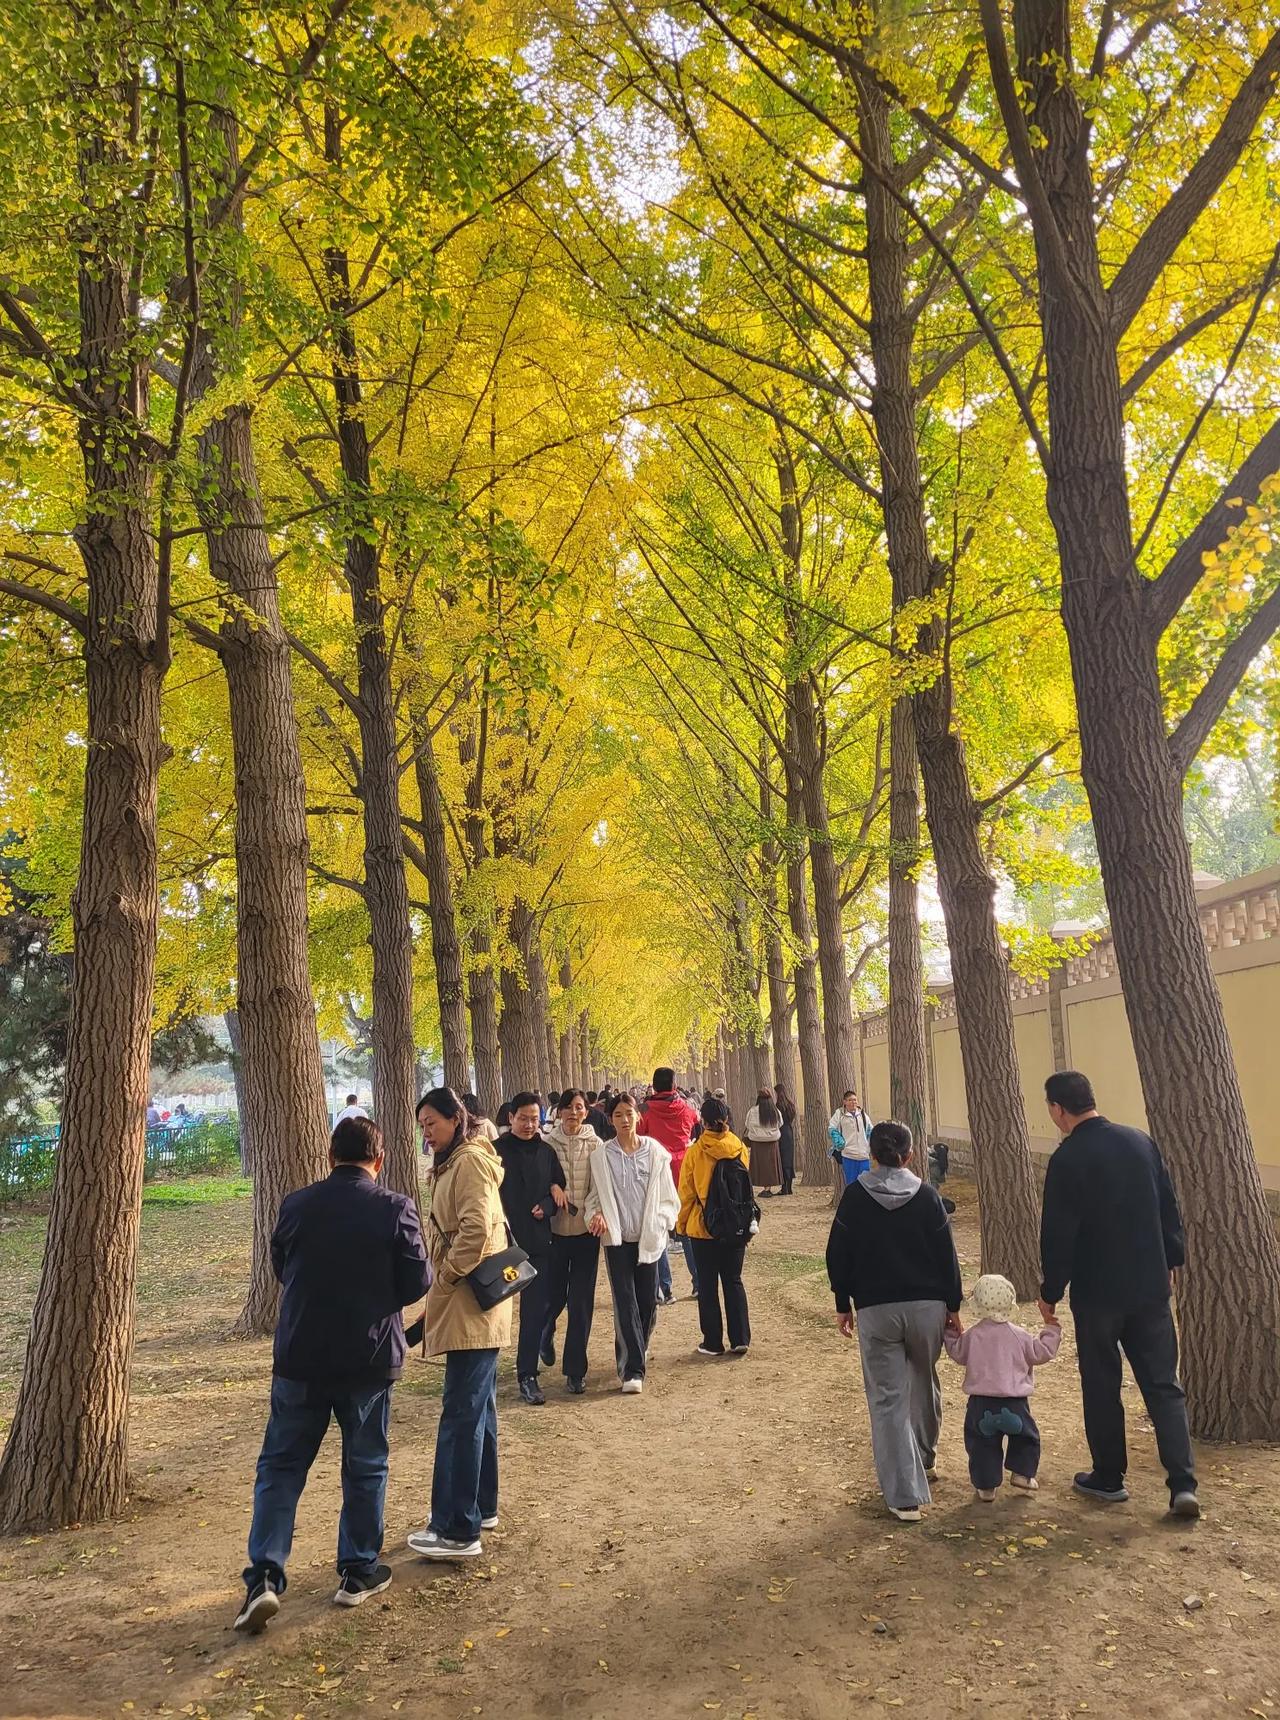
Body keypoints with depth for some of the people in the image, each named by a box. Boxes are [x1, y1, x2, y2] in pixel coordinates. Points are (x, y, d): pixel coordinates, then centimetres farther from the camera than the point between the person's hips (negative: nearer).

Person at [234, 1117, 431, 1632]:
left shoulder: (295, 1205, -4)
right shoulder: (395, 1208, -12)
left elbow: (280, 1268, 10)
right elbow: (417, 1283, -8)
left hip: (300, 1357, 1)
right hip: (369, 1358, -1)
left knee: (281, 1465, 12)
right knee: (365, 1466, 14)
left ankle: (264, 1576, 4)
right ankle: (358, 1572, 23)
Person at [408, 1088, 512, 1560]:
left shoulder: (470, 1160, -13)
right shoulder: (455, 1163, 18)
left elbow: (476, 1229, -23)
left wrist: (445, 1276, -13)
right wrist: (444, 1279, 11)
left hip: (471, 1306, -11)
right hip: (471, 1304, 11)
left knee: (461, 1412, -7)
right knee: (477, 1406, 17)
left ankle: (457, 1529, -2)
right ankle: (480, 1507, 28)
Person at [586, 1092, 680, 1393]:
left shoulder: (655, 1151, 0)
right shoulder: (601, 1155, -2)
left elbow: (668, 1196, 4)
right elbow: (595, 1195, 7)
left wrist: (659, 1222, -8)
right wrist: (596, 1214, -12)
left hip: (649, 1237, 1)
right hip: (617, 1237, -1)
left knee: (648, 1300, 8)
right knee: (625, 1302, -7)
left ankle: (635, 1351, 32)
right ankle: (632, 1368, -4)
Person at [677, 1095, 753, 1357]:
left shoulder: (695, 1151, -12)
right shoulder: (740, 1149, -4)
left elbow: (686, 1192, -7)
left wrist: (682, 1223, 5)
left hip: (702, 1227, -3)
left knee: (707, 1285, 8)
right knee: (734, 1281, 13)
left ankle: (713, 1342, 12)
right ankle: (740, 1339, 12)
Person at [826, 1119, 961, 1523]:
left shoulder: (855, 1196, -5)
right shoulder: (926, 1195, -2)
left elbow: (838, 1255, -2)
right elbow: (946, 1255, 0)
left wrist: (842, 1305, 9)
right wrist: (953, 1306, 10)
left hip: (876, 1310, -2)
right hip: (927, 1306, 2)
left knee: (888, 1401, 2)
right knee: (924, 1384, 24)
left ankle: (905, 1496, -1)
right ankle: (924, 1460, 44)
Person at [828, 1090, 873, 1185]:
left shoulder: (862, 1114, 11)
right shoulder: (840, 1114, -1)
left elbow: (870, 1130, 19)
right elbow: (831, 1129, -2)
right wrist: (840, 1143, -10)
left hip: (864, 1155, 4)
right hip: (848, 1154, -3)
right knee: (851, 1183, 2)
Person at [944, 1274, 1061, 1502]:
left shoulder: (971, 1336, -2)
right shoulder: (1019, 1336, -3)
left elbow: (957, 1354, 10)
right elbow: (1042, 1353, 6)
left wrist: (950, 1334, 25)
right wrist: (1052, 1329, 17)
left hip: (980, 1403, 0)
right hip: (1015, 1403, 0)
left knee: (982, 1443, 10)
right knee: (1027, 1437, 23)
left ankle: (985, 1486, 9)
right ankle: (1022, 1472, 18)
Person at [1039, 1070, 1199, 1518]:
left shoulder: (1067, 1159, -17)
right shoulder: (1141, 1141, 0)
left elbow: (1058, 1234, -15)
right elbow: (1168, 1207, 9)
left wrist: (1050, 1292, -3)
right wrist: (1171, 1260, 21)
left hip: (1097, 1294, -5)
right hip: (1150, 1286, 5)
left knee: (1101, 1388, 11)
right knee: (1163, 1385, 10)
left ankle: (1109, 1477, 22)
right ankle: (1183, 1484, 4)